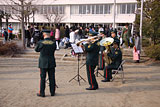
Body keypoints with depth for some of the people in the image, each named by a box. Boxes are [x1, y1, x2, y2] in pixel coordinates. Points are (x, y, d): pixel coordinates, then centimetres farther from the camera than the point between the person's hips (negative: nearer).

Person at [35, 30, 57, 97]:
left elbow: (36, 50, 5)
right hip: (52, 63, 2)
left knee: (42, 78, 6)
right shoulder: (53, 43, -6)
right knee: (52, 78, 10)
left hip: (43, 63, -2)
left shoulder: (40, 43, -11)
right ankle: (52, 92, 18)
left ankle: (42, 93, 11)